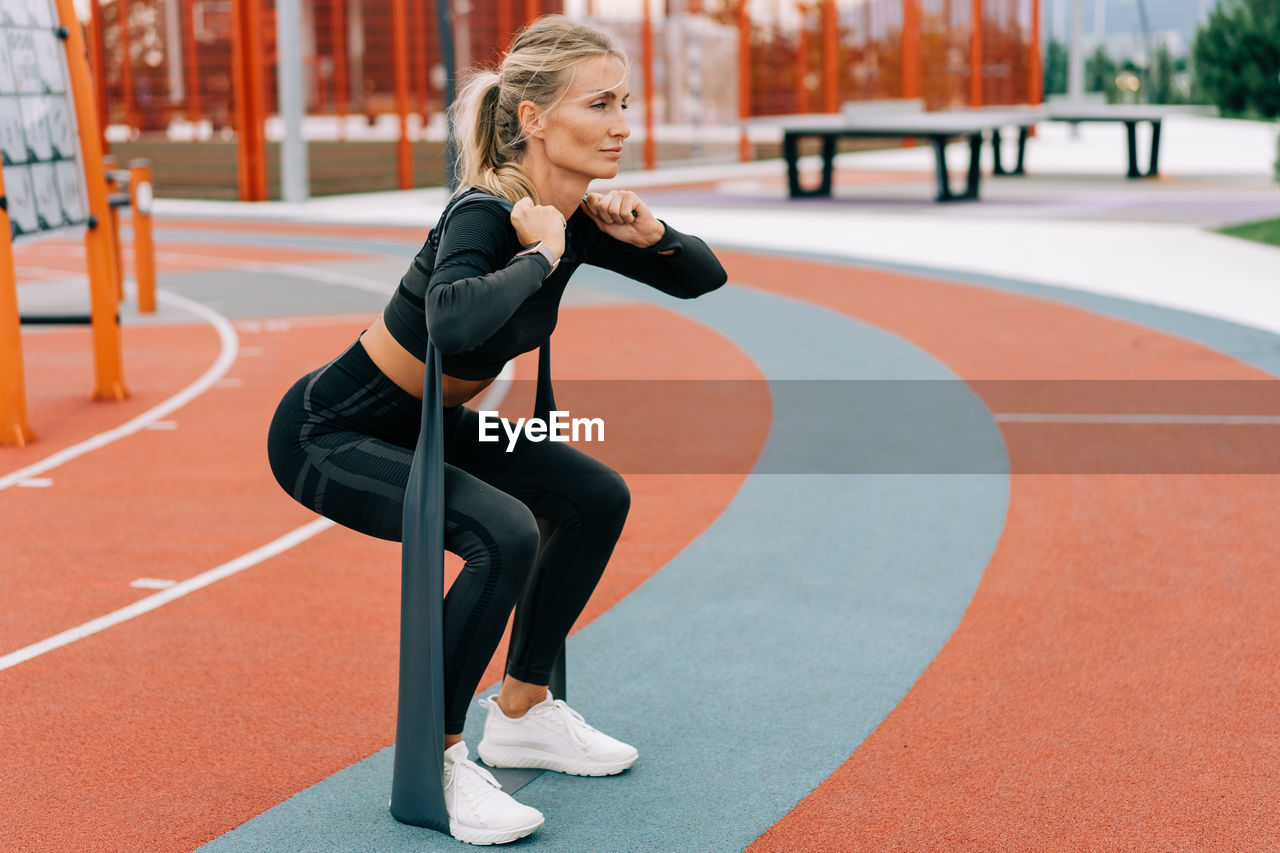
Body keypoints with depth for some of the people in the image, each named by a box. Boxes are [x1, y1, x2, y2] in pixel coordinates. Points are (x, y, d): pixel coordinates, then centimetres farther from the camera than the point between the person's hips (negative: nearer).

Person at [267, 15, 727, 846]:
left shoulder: (575, 217, -4)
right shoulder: (485, 212, -29)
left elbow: (705, 277, 9)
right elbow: (455, 324, -51)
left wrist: (649, 234, -11)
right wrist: (540, 254, -36)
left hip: (422, 426, 9)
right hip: (330, 434, -9)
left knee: (597, 498, 7)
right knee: (503, 536, -28)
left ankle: (522, 714, 21)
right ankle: (437, 761, -10)